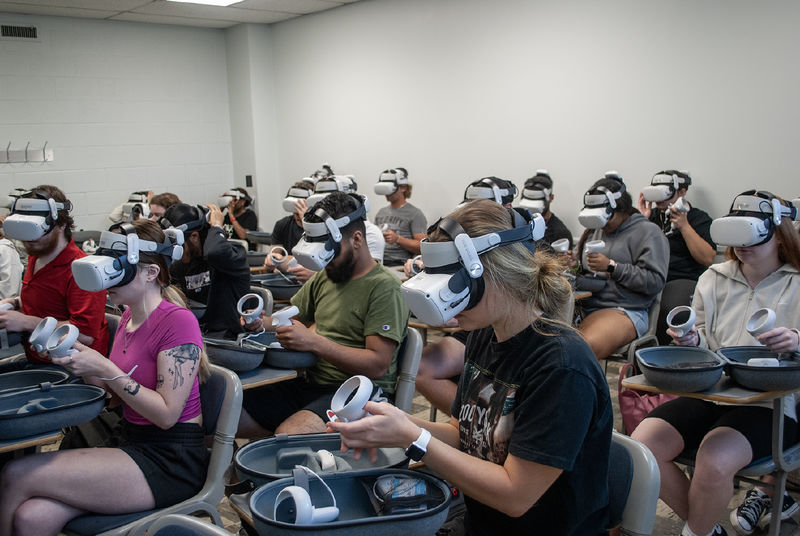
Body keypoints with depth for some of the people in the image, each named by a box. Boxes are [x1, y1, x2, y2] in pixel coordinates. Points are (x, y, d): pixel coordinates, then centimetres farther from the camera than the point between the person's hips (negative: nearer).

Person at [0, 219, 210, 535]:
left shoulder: (178, 321, -15)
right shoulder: (130, 317, 12)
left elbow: (167, 414, -17)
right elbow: (118, 399, 15)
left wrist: (104, 369, -19)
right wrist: (80, 365, -1)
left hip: (171, 461, -7)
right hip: (131, 447, 7)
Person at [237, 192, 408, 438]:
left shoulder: (383, 287, -11)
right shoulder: (324, 277, 14)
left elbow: (377, 365, -17)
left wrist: (314, 342, -23)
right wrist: (261, 324, 2)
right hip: (311, 384, 8)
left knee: (287, 435, -34)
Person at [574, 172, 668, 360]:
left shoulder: (647, 232, 2)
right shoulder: (594, 229, 22)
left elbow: (655, 281, -8)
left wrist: (611, 266, -12)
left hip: (622, 311, -6)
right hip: (584, 306, 7)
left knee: (584, 347, -37)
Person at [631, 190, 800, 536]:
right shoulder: (714, 278, 13)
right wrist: (692, 341, -6)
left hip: (770, 404, -4)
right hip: (710, 393, 5)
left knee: (714, 460, -33)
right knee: (641, 446, -18)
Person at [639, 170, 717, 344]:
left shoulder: (699, 218, 9)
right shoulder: (652, 215, 21)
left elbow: (707, 259, -4)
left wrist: (684, 226, -7)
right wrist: (643, 220, 5)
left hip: (683, 279, -3)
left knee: (668, 309, -37)